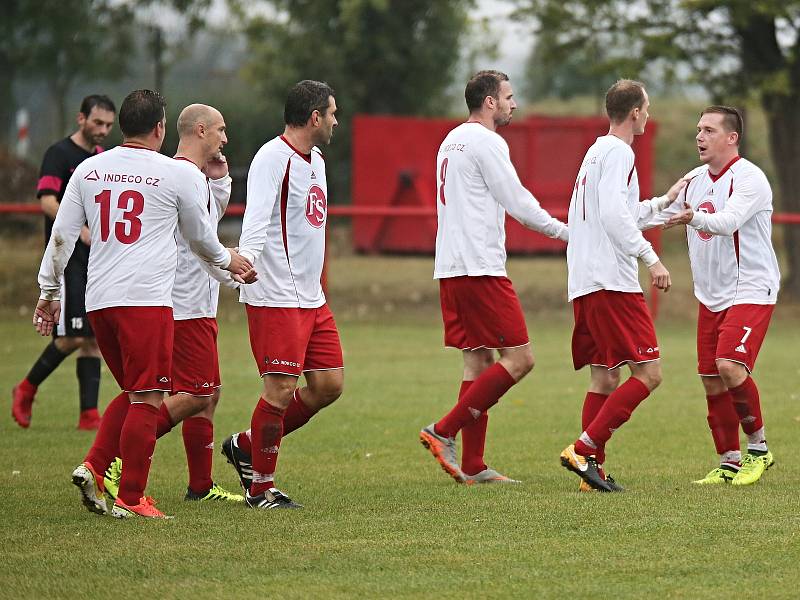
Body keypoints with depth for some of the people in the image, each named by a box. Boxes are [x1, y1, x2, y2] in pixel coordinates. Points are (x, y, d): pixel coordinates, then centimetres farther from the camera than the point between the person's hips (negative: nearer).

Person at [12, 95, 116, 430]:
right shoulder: (59, 154, -7)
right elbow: (47, 201, -19)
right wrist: (82, 230, -29)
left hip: (98, 258, 7)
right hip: (67, 256, -7)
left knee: (93, 338, 3)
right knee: (74, 336, -11)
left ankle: (89, 415, 3)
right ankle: (26, 390, 8)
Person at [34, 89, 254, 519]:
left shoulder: (88, 170, 10)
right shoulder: (180, 174, -1)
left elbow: (61, 235, 11)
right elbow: (200, 237, 12)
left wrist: (49, 293, 20)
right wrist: (227, 260, 32)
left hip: (98, 302, 6)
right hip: (146, 299, -6)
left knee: (134, 392, 19)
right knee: (146, 399, -1)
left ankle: (93, 467, 4)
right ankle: (131, 499, -2)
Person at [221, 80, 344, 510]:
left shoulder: (315, 160, 17)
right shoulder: (273, 158, -13)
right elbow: (256, 218, -25)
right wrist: (245, 259, -42)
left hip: (311, 297, 10)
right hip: (275, 297, -9)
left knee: (329, 384, 7)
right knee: (282, 388, -9)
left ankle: (247, 446, 22)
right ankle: (260, 488, 3)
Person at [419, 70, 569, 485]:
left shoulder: (452, 140, 19)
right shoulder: (486, 142, -10)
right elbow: (516, 201, -11)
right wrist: (563, 231, 0)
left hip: (452, 268, 10)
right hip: (480, 268, -10)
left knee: (478, 360, 10)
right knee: (519, 359, -8)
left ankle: (472, 466, 8)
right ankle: (444, 431, -10)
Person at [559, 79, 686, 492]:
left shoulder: (597, 152, 22)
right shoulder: (618, 152, -8)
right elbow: (614, 215, -21)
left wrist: (663, 201, 41)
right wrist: (651, 258, -21)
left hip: (584, 284, 10)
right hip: (611, 282, -10)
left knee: (605, 377, 10)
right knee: (648, 373, -10)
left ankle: (593, 471, 4)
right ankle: (584, 450, -16)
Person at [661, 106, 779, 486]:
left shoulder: (749, 178, -14)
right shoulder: (696, 179, 10)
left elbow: (728, 222, -30)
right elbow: (661, 210, 24)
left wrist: (695, 218, -47)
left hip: (751, 290, -8)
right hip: (711, 295, 8)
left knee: (730, 366, -23)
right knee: (711, 380, 5)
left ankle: (759, 449, -6)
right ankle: (730, 463, 15)